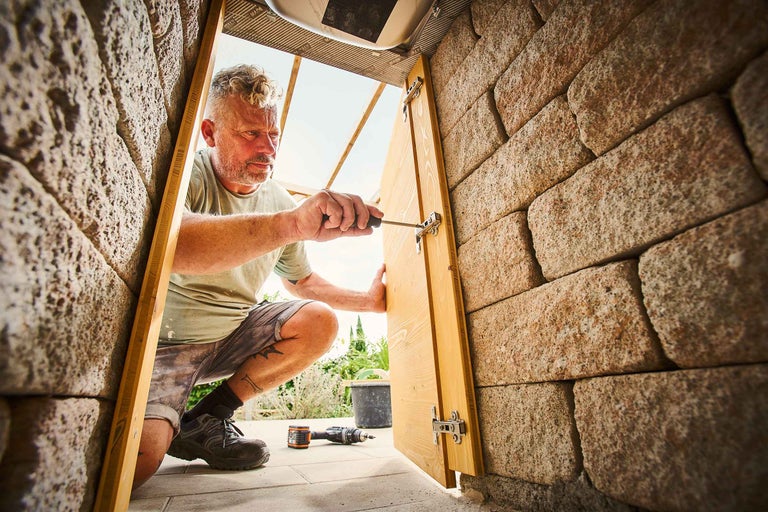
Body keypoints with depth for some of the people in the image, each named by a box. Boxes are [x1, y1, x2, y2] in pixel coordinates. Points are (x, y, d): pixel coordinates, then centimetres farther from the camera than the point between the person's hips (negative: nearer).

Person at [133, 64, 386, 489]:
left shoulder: (280, 201, -1)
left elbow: (301, 281, 10)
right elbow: (168, 244, -42)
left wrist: (368, 301, 0)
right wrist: (293, 223, -52)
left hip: (231, 335, 6)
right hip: (163, 338, -6)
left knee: (319, 321, -13)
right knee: (137, 460, -29)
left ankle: (205, 420, -1)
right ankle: (171, 425, 11)